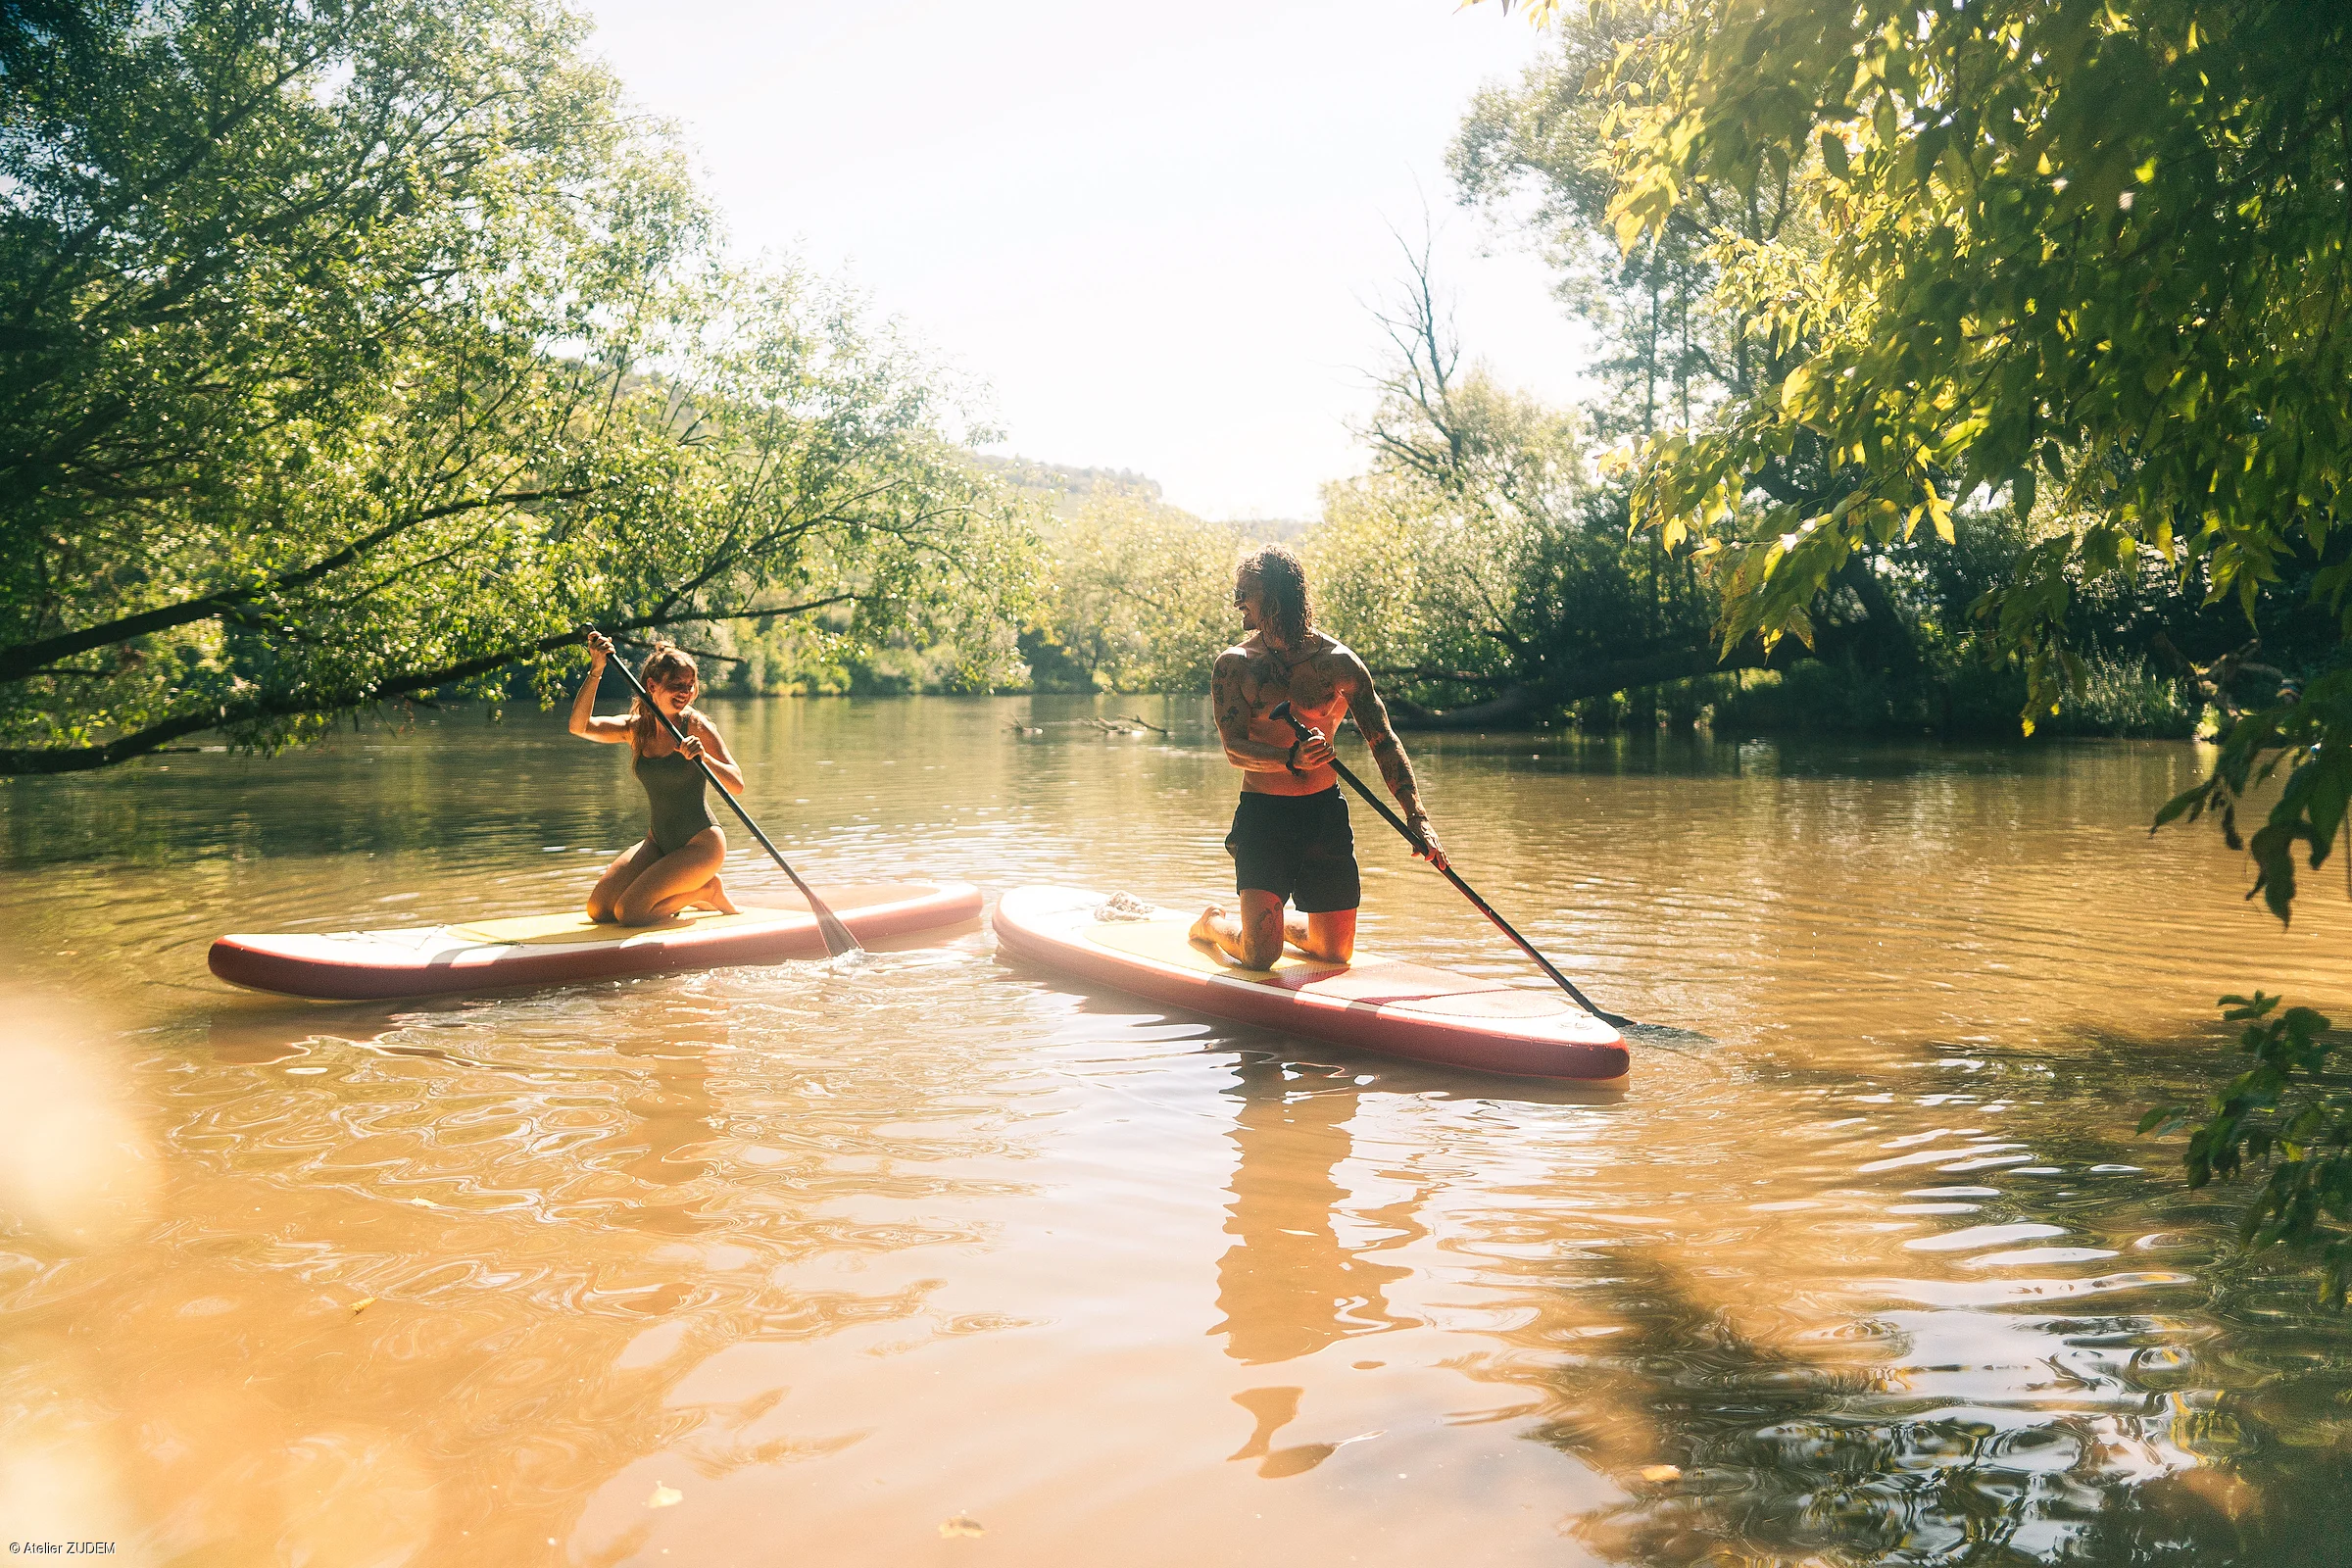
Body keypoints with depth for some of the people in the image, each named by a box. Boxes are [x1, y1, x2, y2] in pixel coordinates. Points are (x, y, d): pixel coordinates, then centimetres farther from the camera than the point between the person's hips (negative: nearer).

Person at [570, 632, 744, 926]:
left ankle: (707, 891, 6)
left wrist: (705, 758, -38)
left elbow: (737, 786, -20)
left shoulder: (696, 726, -12)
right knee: (598, 909, -1)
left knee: (629, 912, -16)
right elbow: (579, 726, -15)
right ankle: (685, 893, 17)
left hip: (700, 844, -6)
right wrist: (596, 671, -24)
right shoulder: (635, 728, 2)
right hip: (658, 842, 6)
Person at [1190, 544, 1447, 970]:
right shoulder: (1234, 666, -4)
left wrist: (1417, 817, -15)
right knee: (1259, 957, -10)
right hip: (1263, 813, -2)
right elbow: (1234, 749, -12)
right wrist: (1290, 759, -33)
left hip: (1327, 813, 2)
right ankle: (1213, 922, 24)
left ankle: (1279, 924, 39)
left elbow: (1384, 742, -4)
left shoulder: (1339, 663, -3)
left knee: (1336, 952, 8)